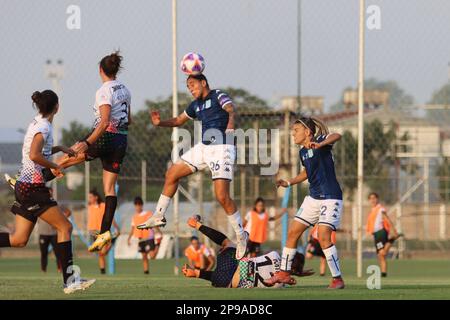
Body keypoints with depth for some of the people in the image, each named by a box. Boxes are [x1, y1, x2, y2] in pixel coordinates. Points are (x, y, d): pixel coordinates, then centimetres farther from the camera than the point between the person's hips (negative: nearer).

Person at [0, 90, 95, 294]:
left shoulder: (36, 124, 15)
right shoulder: (43, 127, -13)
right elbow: (34, 156, -28)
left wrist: (59, 148, 26)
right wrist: (55, 167, -16)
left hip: (24, 185, 9)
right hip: (33, 187, -9)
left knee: (19, 240, 8)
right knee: (64, 227, -4)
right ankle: (70, 281, -6)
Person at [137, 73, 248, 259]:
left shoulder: (218, 96, -6)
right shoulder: (196, 105, 17)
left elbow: (231, 110, -25)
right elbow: (178, 120, 29)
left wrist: (230, 126, -49)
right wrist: (160, 123, 9)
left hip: (221, 148, -8)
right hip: (204, 147, 8)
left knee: (222, 196, -16)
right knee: (171, 174, 10)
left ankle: (241, 236, -3)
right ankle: (158, 217, 23)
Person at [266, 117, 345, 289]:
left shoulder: (321, 142, -15)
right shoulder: (303, 152, 10)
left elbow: (336, 136, -36)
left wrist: (320, 145, -53)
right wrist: (289, 183, 19)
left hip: (330, 197, -9)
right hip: (313, 197, 9)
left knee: (323, 237, -20)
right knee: (292, 232, 10)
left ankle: (337, 279, -9)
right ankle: (284, 273, 23)